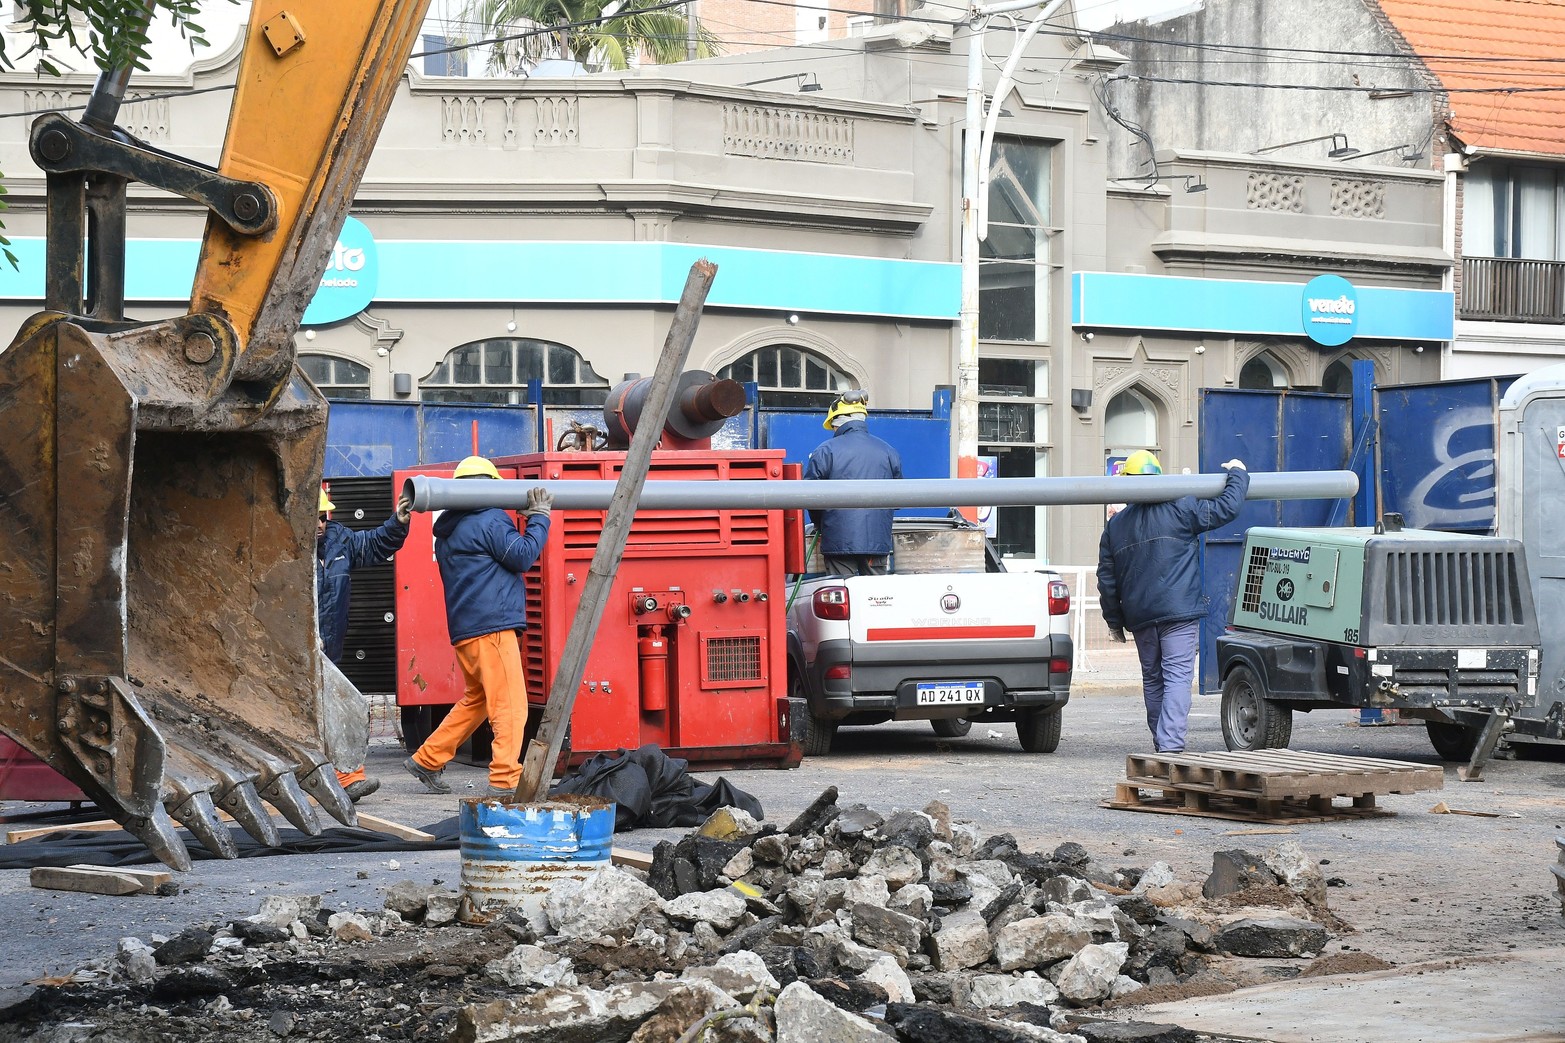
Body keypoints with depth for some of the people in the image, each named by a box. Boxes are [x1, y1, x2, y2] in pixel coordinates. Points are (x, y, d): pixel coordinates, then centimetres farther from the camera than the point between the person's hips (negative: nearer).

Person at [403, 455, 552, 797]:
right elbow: (522, 556, -9)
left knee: (477, 699, 23)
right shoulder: (491, 520, -7)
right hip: (492, 626, -9)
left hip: (464, 629, 9)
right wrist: (539, 516, 0)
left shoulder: (447, 531, 19)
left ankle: (427, 760, 25)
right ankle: (505, 780, -15)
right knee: (510, 705, -9)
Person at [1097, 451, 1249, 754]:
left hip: (1139, 616, 5)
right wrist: (1237, 474, 14)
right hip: (1179, 611, -5)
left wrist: (1114, 621, 20)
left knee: (1152, 679, 16)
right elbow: (1226, 508, -3)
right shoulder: (1180, 510, -3)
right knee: (1178, 676, -9)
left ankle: (1161, 743, 22)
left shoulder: (1115, 526, 11)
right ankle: (1170, 743, -22)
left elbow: (1106, 580, 13)